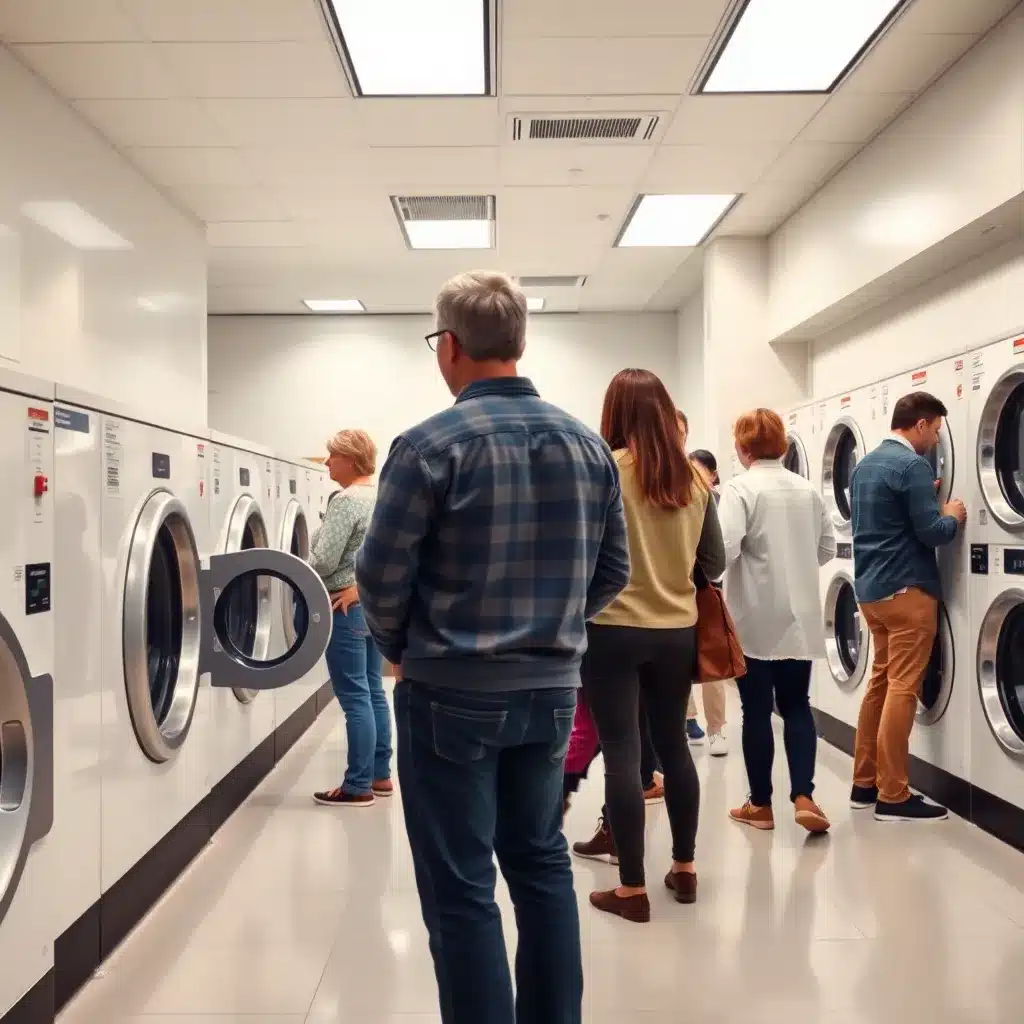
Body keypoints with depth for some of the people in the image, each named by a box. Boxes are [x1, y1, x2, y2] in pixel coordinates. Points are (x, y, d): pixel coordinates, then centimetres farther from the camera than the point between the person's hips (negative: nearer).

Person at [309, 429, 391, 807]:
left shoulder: (346, 500, -18)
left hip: (346, 608, -9)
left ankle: (358, 787, 4)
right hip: (373, 603, 9)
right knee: (372, 691, 15)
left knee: (355, 697, -3)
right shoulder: (381, 495, 10)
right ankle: (380, 775, 23)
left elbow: (323, 562, -21)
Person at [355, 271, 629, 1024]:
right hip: (551, 687, 6)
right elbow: (613, 571, 7)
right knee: (542, 863, 21)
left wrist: (400, 647, 7)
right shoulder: (588, 445, 2)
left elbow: (381, 577, -12)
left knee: (461, 888, 6)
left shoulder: (431, 445, -15)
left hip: (453, 692, -5)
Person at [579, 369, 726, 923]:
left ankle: (632, 888, 11)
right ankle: (684, 868, 30)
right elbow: (714, 563, 8)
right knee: (673, 744, 18)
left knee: (622, 752, 3)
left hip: (613, 630, -5)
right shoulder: (694, 479, 2)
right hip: (678, 630, 5)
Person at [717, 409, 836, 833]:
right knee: (796, 706, 12)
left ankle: (760, 804, 16)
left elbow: (723, 550, -23)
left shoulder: (739, 489, -12)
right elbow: (828, 549, 13)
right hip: (799, 618, 5)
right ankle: (803, 797, 1)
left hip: (755, 620, -5)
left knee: (757, 711, 6)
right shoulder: (808, 490, 6)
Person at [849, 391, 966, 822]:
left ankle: (865, 783, 20)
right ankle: (892, 796, 0)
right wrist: (953, 517, 3)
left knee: (881, 680, 15)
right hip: (904, 589, -9)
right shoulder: (912, 465, -15)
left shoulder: (865, 464, 13)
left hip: (870, 587, 9)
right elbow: (930, 533, -17)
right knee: (902, 688, -4)